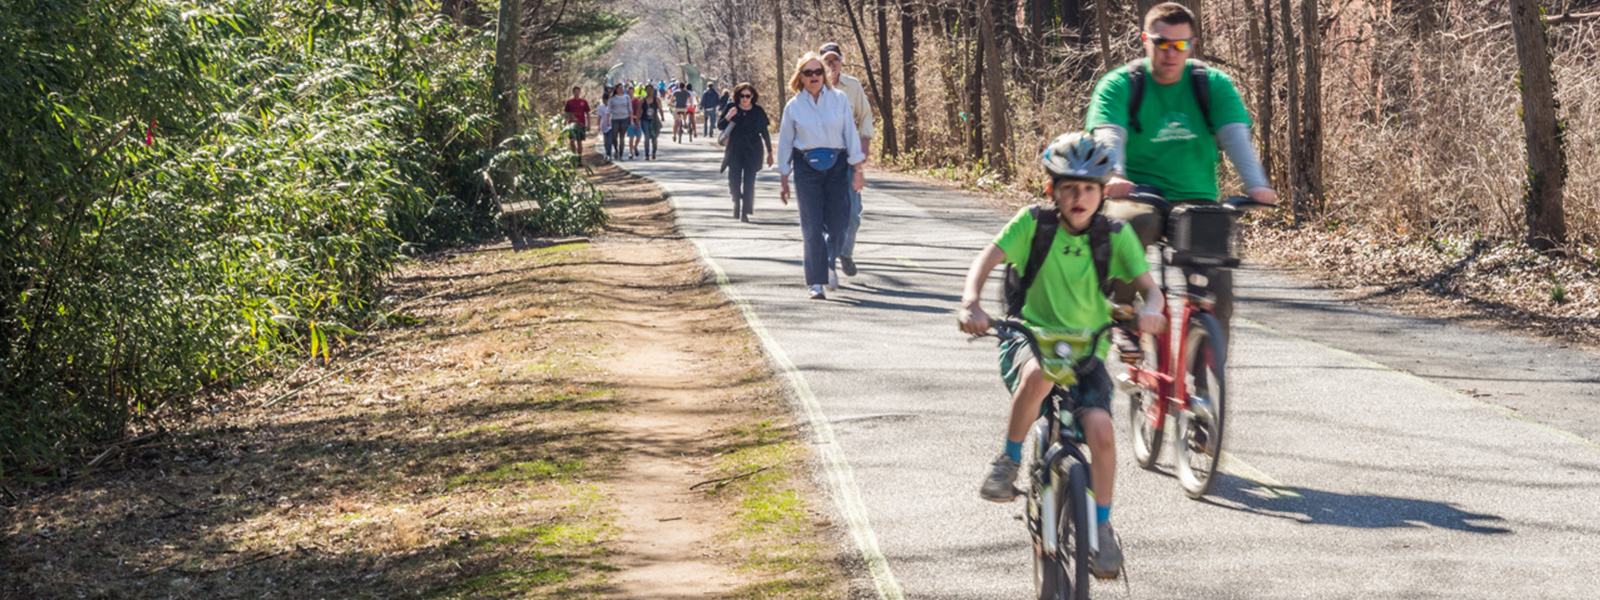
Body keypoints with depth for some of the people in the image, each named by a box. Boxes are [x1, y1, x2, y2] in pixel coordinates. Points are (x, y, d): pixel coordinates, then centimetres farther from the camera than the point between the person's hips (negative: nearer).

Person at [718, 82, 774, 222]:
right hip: (734, 151, 1)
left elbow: (765, 133, 7)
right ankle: (737, 202, 28)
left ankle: (745, 212, -2)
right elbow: (719, 126, 1)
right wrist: (728, 117, -19)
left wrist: (769, 153, 9)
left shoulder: (758, 111, 1)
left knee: (749, 183, -8)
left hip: (752, 152, -1)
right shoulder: (732, 109, 1)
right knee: (734, 181, -1)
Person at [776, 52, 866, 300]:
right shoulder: (793, 106, 2)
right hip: (806, 168, -1)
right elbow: (785, 143, 9)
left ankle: (829, 263, 33)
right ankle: (816, 282, -3)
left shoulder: (839, 99, 2)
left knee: (837, 223, 1)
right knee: (812, 226, -7)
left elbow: (851, 134, 4)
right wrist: (783, 181, 9)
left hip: (837, 167, 1)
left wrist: (857, 170, -1)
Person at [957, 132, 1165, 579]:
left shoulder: (1115, 235, -2)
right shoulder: (1033, 223, -6)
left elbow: (1146, 280, -10)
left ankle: (1101, 528, -1)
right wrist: (972, 301, -36)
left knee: (1100, 428, -22)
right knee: (1039, 374, -39)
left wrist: (1151, 307, -35)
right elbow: (988, 258, -16)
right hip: (1029, 338, -2)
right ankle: (1009, 461, -13)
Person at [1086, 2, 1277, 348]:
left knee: (1219, 290, -18)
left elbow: (1235, 135, -13)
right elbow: (1109, 135, -20)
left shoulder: (1213, 85, 3)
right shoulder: (1119, 85, -2)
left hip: (1196, 201, 2)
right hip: (1139, 195, -2)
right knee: (1134, 221, -38)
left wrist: (1256, 185, -32)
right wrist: (1114, 177, -43)